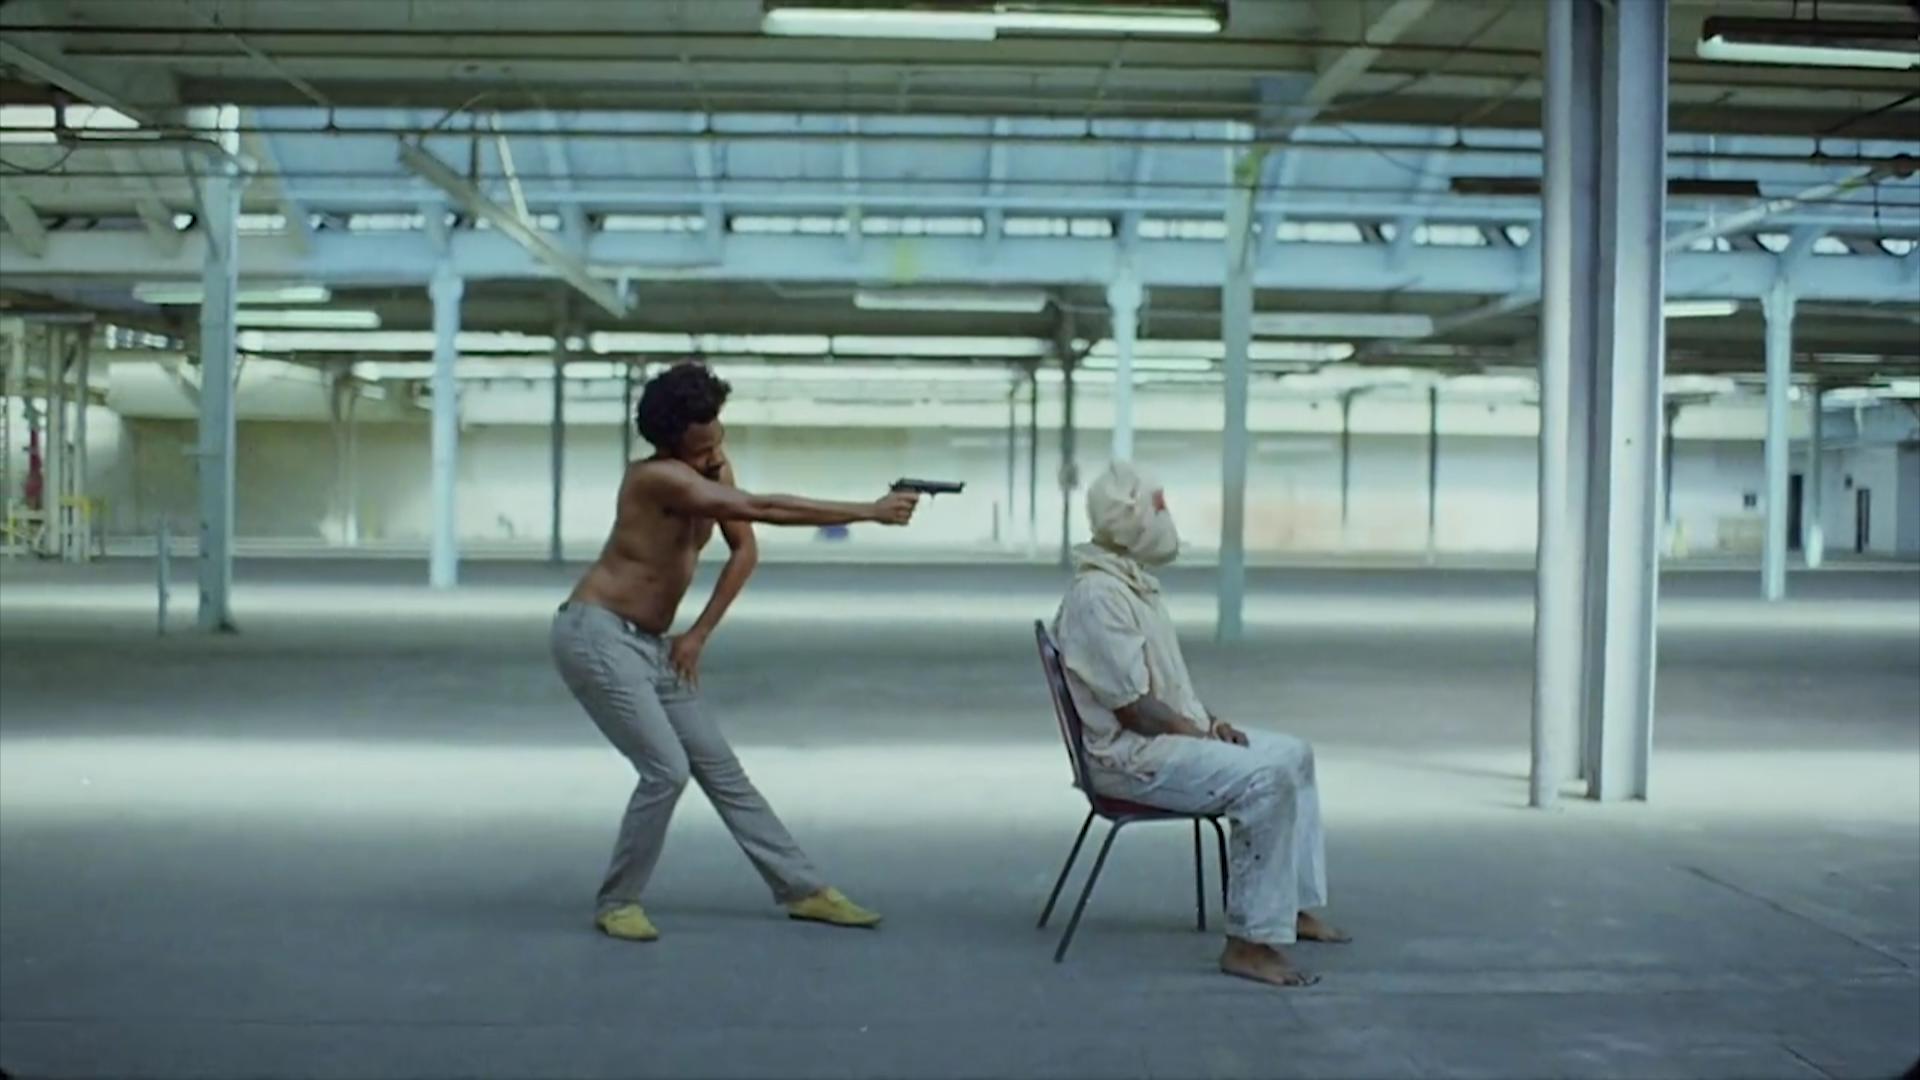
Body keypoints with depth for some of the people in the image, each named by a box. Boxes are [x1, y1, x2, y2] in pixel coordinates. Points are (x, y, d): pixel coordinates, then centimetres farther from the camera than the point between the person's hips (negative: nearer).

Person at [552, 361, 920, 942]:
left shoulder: (714, 468, 4)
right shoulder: (658, 477, -23)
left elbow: (745, 550, 11)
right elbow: (763, 508, -31)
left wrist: (699, 633, 1)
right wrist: (871, 512, -32)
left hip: (649, 645, 8)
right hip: (596, 635, -8)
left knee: (721, 769, 8)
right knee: (666, 769, -16)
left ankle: (803, 888, 13)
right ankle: (617, 902, 1)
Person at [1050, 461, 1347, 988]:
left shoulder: (1133, 582, 13)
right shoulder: (1097, 595, -21)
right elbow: (1133, 708, -23)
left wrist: (1209, 721, 7)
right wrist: (1202, 735, -13)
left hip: (1172, 732, 11)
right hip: (1130, 754, -11)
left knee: (1293, 755, 15)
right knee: (1265, 779, -27)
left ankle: (1296, 907, 20)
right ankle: (1250, 943, -24)